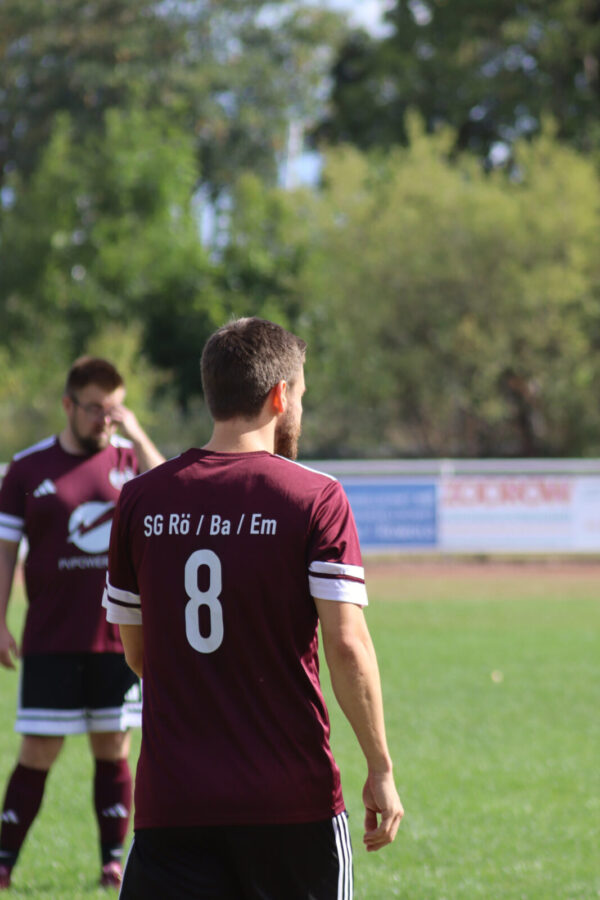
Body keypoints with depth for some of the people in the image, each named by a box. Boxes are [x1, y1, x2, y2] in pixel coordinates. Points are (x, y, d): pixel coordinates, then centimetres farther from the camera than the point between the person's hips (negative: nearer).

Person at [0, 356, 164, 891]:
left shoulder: (131, 459, 5)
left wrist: (137, 436, -18)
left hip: (120, 638, 1)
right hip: (51, 641, -1)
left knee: (113, 748, 6)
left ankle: (114, 862, 14)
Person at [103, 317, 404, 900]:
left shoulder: (140, 500, 5)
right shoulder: (316, 499, -6)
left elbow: (134, 651, 13)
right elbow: (346, 645, -12)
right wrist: (380, 770, -5)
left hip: (170, 804, 2)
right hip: (291, 801, -2)